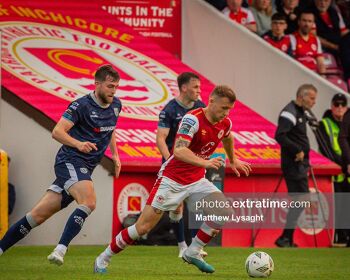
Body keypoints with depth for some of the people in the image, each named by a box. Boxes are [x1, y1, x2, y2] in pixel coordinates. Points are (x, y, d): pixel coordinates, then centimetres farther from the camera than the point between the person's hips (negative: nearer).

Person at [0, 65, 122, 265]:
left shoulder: (116, 105, 12)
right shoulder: (81, 105, -12)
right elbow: (57, 131, -18)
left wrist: (115, 154, 22)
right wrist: (78, 144, -33)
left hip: (84, 169, 7)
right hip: (70, 161, -7)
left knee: (39, 214, 3)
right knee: (89, 203, -31)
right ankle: (60, 251, -33)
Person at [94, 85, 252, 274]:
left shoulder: (225, 123, 0)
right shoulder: (193, 119, -23)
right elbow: (179, 150, -37)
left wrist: (233, 160, 38)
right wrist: (204, 162, -48)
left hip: (197, 180, 7)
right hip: (172, 179, -7)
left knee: (224, 212, -13)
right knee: (143, 227, -8)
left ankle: (193, 253, 3)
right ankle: (103, 258, 10)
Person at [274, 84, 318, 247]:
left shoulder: (301, 113, 18)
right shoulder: (289, 112, -14)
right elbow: (280, 136, -26)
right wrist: (298, 151, -21)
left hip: (300, 164, 10)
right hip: (293, 164, -10)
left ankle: (287, 240, 13)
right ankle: (285, 238, -11)